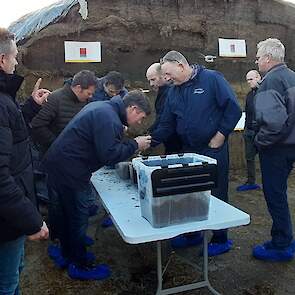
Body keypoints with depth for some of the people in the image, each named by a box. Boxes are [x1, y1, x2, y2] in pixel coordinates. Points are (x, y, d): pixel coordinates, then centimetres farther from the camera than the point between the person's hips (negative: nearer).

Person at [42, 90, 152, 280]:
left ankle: (68, 255, 39)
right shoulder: (109, 118, -21)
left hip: (60, 164, 11)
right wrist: (135, 145, -14)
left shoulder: (103, 107, 11)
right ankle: (80, 265, 21)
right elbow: (109, 155, -25)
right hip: (68, 170, -11)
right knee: (78, 217, 4)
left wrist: (129, 143, 8)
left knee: (68, 212, 22)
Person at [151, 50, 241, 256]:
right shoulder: (174, 92, 9)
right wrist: (149, 142, -1)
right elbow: (166, 125, 10)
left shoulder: (212, 79, -10)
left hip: (213, 149, -6)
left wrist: (220, 136, -14)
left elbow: (233, 109, -13)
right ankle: (192, 234, 34)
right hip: (188, 151, 6)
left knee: (216, 195, 4)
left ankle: (221, 240, 22)